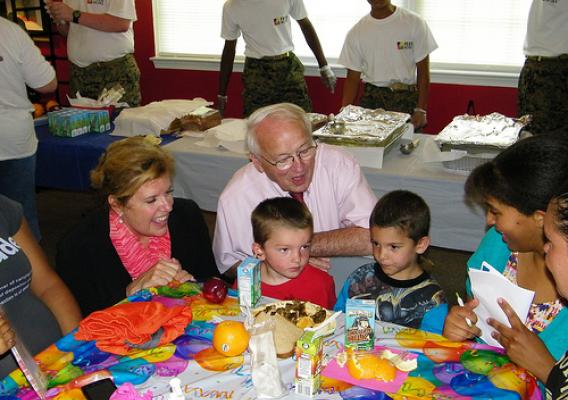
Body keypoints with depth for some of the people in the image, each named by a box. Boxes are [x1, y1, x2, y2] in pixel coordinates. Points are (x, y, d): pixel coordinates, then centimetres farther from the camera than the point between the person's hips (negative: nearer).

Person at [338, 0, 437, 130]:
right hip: (371, 100, 1)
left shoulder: (414, 23, -1)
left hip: (407, 99, -1)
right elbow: (353, 78, 6)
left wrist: (421, 110, -9)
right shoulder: (356, 32, 4)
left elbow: (423, 70, -1)